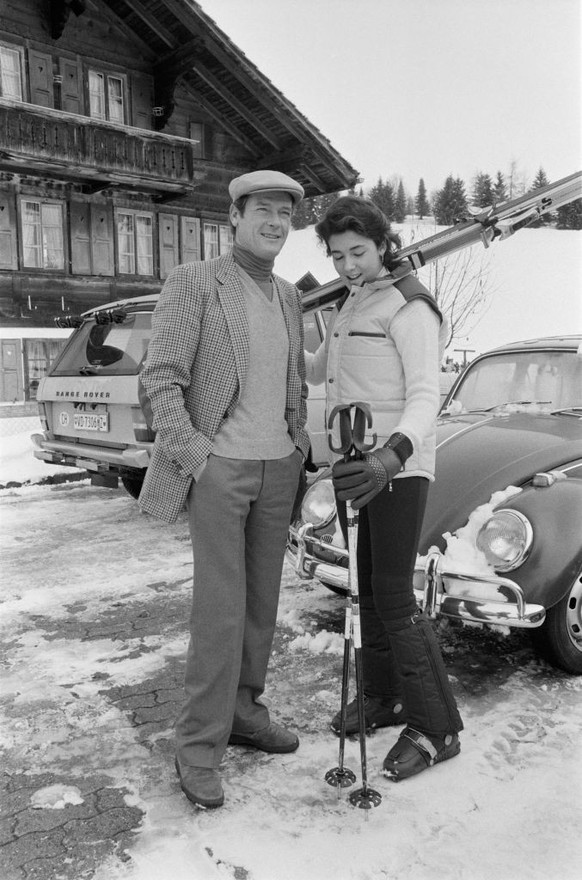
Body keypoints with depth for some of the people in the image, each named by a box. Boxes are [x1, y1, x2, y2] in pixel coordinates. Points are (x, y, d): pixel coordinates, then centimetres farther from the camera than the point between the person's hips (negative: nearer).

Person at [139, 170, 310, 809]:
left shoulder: (287, 297, 12)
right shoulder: (193, 282, -7)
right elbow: (160, 378, -11)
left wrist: (299, 444, 9)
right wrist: (193, 456, -18)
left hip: (277, 468, 7)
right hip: (219, 467, -6)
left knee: (261, 600, 12)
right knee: (221, 610, -7)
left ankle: (242, 710, 29)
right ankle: (198, 746, 8)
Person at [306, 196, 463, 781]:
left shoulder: (410, 308, -13)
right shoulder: (350, 306, 14)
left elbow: (424, 397, -24)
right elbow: (316, 371, 27)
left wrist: (391, 456, -42)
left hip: (398, 470, -8)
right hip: (353, 465, 8)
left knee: (394, 597, -8)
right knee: (367, 588, 13)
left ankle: (436, 728, 5)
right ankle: (383, 699, 29)